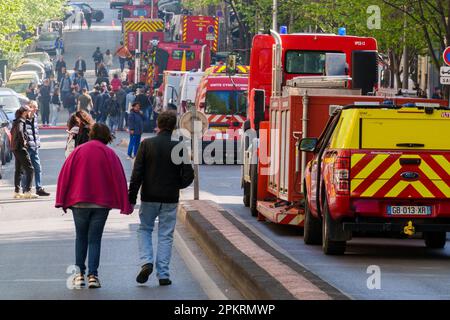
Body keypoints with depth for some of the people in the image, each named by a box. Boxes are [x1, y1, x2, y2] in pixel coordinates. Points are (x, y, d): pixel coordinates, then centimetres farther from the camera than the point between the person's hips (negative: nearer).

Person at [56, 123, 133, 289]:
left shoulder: (78, 151, 1)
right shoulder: (109, 154, -2)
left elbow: (65, 176, 0)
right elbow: (119, 179, -3)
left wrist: (62, 201, 5)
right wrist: (125, 205, 2)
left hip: (79, 202, 1)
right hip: (102, 203, -1)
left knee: (81, 237, 14)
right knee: (95, 239, 5)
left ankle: (79, 275, 10)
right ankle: (92, 275, -3)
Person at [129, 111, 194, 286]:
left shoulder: (147, 144, -7)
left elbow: (137, 173, -9)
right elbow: (188, 175, -7)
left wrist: (132, 197, -3)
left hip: (149, 198, 0)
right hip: (170, 199, 0)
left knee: (144, 229, 17)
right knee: (165, 235, 8)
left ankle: (146, 262, -3)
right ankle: (163, 274, 5)